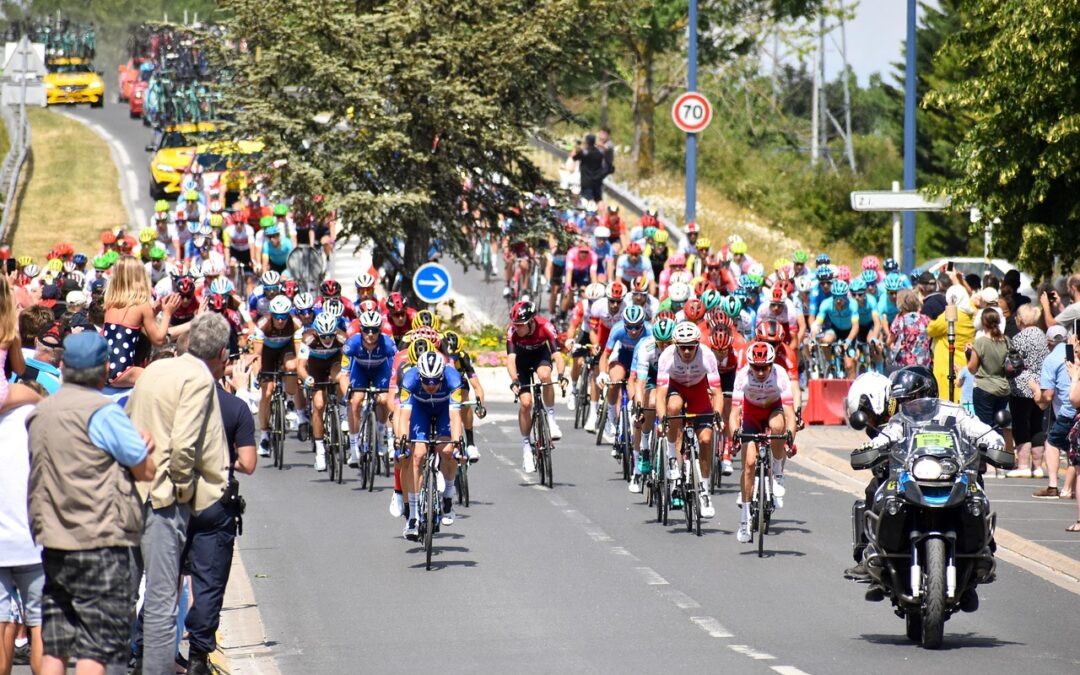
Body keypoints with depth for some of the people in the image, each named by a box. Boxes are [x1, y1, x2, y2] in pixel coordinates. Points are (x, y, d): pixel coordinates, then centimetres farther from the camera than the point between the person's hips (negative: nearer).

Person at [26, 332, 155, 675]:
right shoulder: (103, 412, -11)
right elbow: (146, 469, -6)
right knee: (96, 646, -6)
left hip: (51, 542, 7)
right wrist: (146, 451, 16)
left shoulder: (38, 413, 12)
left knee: (54, 646, 9)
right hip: (101, 542, -7)